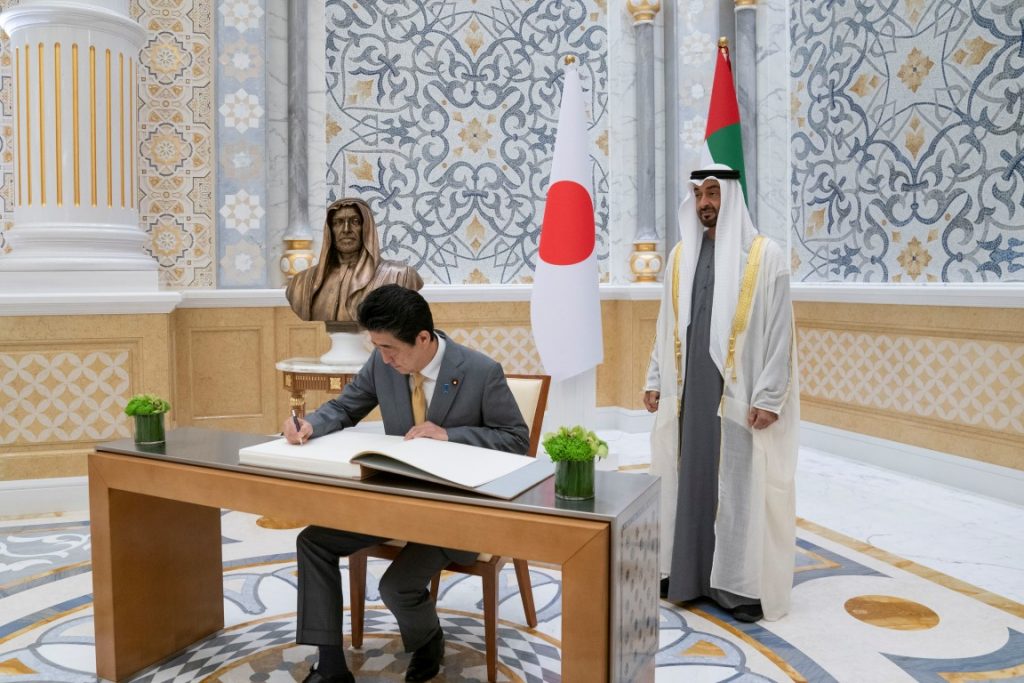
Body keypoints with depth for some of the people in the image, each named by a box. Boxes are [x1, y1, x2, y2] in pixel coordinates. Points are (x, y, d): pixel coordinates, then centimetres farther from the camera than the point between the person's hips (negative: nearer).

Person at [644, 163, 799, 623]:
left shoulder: (764, 255, -5)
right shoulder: (681, 254, 9)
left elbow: (779, 331, -8)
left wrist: (769, 397, -13)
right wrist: (655, 380, 10)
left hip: (739, 392, -4)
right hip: (689, 389, 5)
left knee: (741, 484, 1)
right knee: (688, 477, 10)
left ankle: (744, 584, 13)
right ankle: (686, 572, 23)